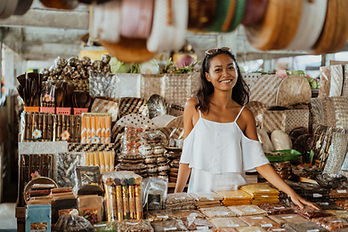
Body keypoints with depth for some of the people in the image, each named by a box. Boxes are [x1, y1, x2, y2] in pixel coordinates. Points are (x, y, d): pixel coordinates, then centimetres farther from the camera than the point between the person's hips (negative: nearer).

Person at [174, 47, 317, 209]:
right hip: (201, 189, -1)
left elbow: (259, 162, 2)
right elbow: (187, 156, 4)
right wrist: (176, 195, -1)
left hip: (234, 190, 1)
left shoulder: (244, 115, 3)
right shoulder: (194, 107, 1)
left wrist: (291, 193, -5)